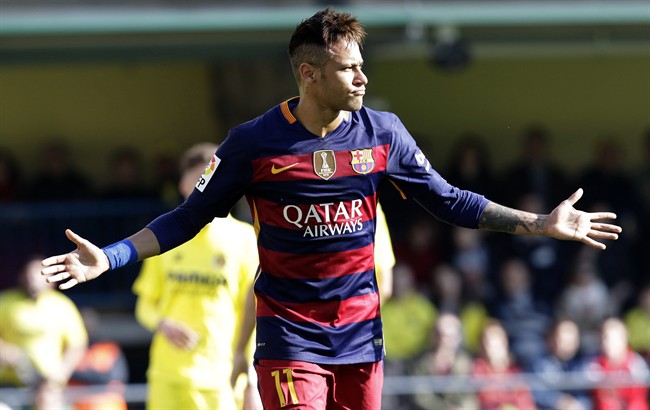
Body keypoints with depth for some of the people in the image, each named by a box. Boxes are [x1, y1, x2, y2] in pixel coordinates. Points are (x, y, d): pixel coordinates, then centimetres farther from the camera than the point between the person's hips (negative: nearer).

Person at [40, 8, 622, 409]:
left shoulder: (383, 133, 0)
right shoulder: (253, 142, -7)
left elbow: (447, 200, 10)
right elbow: (191, 216, 1)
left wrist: (539, 224, 5)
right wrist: (109, 257, -9)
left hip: (361, 329, 4)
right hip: (289, 332, -3)